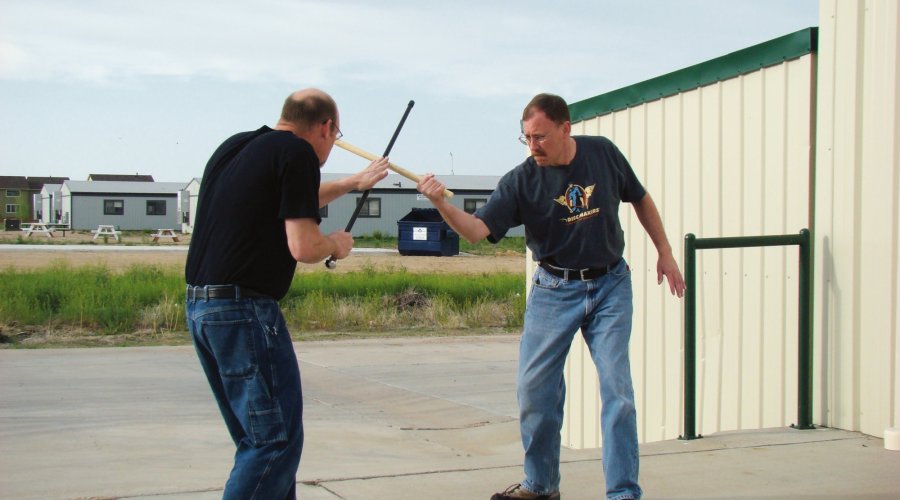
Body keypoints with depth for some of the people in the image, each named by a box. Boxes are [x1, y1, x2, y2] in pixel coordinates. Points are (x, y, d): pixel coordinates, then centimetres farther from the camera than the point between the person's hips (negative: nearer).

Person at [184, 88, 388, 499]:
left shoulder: (234, 147, 17)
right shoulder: (298, 153, -9)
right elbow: (303, 246, -16)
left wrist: (353, 183, 45)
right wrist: (336, 244, 6)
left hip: (199, 306, 9)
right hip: (245, 310, -9)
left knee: (256, 438, 17)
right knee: (277, 442, -4)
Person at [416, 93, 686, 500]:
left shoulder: (603, 153, -5)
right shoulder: (521, 180, -11)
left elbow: (640, 199, 11)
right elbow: (478, 229, -20)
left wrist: (664, 252, 11)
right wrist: (441, 204, -37)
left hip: (610, 286, 0)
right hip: (553, 290, 0)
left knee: (616, 387, -5)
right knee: (534, 389, 1)